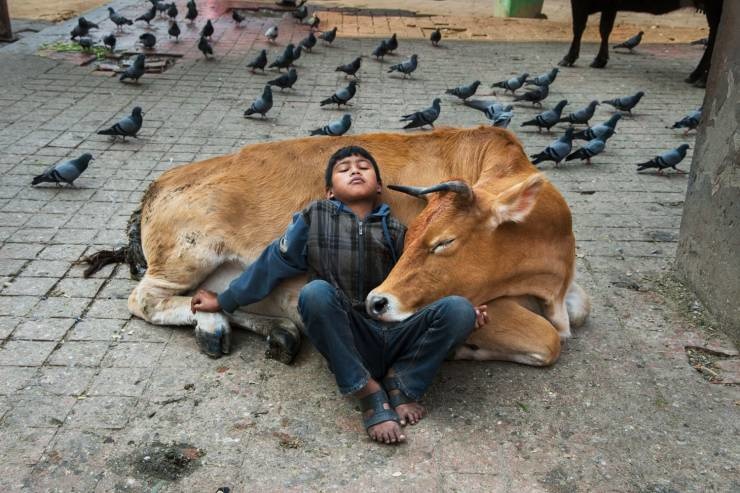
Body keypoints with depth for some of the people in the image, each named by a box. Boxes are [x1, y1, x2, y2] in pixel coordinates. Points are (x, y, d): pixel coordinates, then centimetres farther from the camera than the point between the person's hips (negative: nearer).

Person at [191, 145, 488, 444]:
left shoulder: (395, 231, 12)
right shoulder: (315, 218, 8)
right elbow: (273, 263, 14)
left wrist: (467, 312, 1)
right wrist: (224, 301, 19)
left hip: (396, 337, 2)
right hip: (346, 345, -1)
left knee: (458, 309, -22)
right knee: (315, 292, -32)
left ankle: (402, 382, -7)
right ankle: (368, 392, -23)